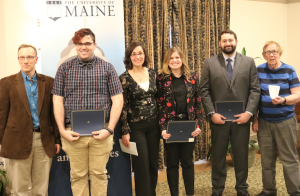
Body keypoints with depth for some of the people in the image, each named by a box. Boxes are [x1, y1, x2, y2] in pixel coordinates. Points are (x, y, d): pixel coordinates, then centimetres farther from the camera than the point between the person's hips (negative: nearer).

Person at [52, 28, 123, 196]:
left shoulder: (107, 68, 4)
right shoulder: (65, 68, 6)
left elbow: (117, 100, 1)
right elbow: (58, 100, 4)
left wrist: (109, 129, -8)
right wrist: (62, 130, -4)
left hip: (100, 132, 0)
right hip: (73, 133, 1)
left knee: (99, 174, 7)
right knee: (78, 175, 8)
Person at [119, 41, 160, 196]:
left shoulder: (152, 73, 4)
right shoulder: (124, 78, -9)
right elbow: (123, 107, -8)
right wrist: (125, 132, -10)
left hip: (154, 125, 4)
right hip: (136, 127, -4)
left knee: (153, 164, 11)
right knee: (142, 166, 0)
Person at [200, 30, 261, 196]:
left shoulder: (249, 62, 4)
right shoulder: (210, 63, 2)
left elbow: (255, 89, 0)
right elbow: (204, 90, -1)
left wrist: (249, 112, -10)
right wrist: (211, 113, -10)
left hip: (241, 118, 1)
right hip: (218, 118, 0)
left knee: (241, 155, 10)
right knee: (218, 156, 10)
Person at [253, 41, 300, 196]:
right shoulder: (258, 71, 2)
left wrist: (283, 100, -25)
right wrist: (255, 119, 2)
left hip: (285, 122, -2)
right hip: (264, 122, 2)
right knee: (267, 160, 9)